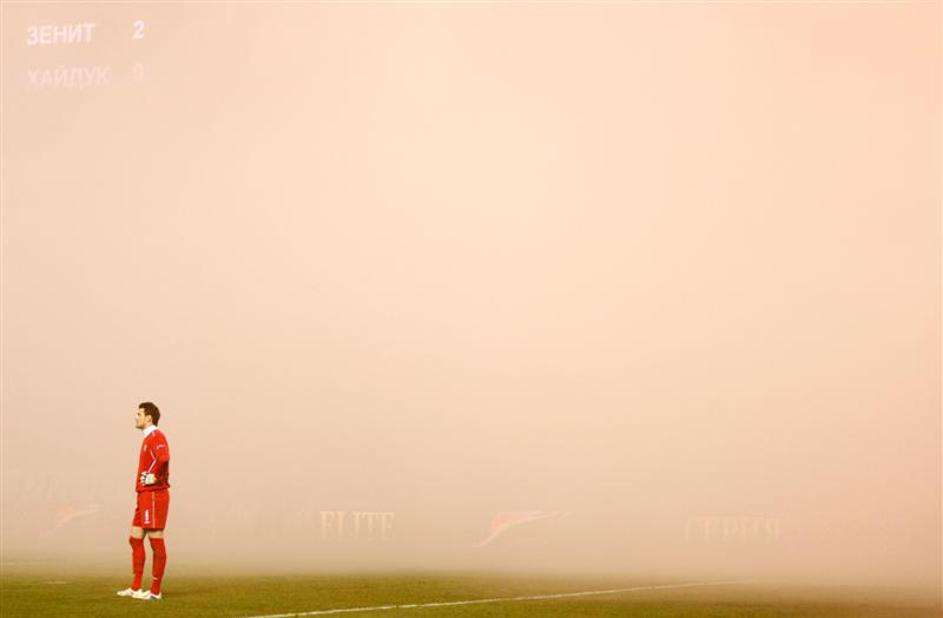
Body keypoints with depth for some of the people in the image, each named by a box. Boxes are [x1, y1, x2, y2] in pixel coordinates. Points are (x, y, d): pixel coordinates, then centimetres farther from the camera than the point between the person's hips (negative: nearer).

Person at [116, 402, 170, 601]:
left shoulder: (156, 437, -12)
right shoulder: (149, 438, 19)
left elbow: (163, 458, -31)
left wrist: (153, 477, -21)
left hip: (154, 495, -10)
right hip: (144, 495, 10)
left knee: (156, 542, -6)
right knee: (135, 539, 11)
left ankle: (155, 591, -2)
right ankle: (135, 588, 15)